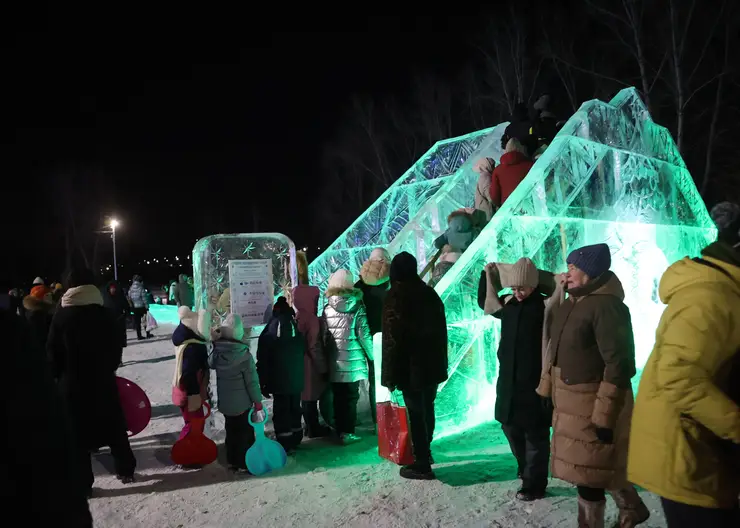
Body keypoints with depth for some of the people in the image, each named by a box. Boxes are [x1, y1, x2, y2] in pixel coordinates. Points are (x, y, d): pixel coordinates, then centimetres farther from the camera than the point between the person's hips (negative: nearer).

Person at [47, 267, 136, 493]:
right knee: (114, 427, 13)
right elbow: (116, 347, 4)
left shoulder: (61, 316, -7)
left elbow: (53, 353, -3)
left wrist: (58, 376, 10)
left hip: (72, 383, -2)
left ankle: (82, 483, 8)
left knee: (77, 432, 5)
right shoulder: (104, 313, -2)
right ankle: (125, 470, 21)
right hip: (103, 380, 2)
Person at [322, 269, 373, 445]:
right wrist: (373, 356, 5)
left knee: (338, 398, 13)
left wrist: (326, 358, 10)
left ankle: (340, 431, 21)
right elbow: (365, 335, -8)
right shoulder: (357, 307, -7)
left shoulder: (327, 309, -1)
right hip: (353, 362, -2)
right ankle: (347, 432, 7)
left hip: (334, 363, 3)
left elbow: (324, 336, -1)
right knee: (351, 398, 6)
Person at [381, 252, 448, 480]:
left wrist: (391, 373, -13)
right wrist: (441, 362, 21)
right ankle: (425, 453, 36)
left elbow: (392, 337, -17)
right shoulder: (430, 293, 10)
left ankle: (422, 465, 5)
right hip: (433, 364, 7)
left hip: (411, 366, -7)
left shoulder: (396, 296, -12)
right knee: (427, 409, 20)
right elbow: (441, 329, 14)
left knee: (416, 413, 0)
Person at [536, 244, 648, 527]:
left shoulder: (606, 306, -21)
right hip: (570, 402, 9)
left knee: (588, 473, 6)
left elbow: (618, 364, -23)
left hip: (593, 403, -9)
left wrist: (605, 416, -23)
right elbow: (557, 351, 14)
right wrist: (549, 391, 16)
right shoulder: (571, 304, 7)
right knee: (599, 466, 23)